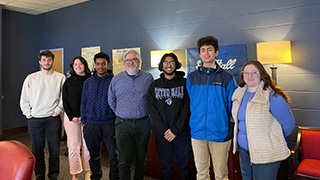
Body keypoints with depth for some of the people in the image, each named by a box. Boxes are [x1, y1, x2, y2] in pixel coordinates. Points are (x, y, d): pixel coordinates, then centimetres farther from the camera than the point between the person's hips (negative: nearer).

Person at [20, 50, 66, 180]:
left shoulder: (60, 77, 3)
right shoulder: (31, 78, 5)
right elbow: (24, 98, 9)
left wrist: (58, 110, -5)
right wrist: (28, 113, 2)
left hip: (53, 119, -1)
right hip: (34, 119, 1)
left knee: (55, 149, 4)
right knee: (37, 150, 10)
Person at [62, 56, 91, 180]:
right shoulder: (68, 82, 4)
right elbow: (65, 101, 3)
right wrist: (72, 117, -7)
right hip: (71, 117, 0)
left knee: (87, 144, 5)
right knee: (73, 145, 1)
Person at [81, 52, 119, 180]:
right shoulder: (88, 82, 10)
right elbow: (83, 102, 13)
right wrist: (83, 121, 7)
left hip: (110, 124, -3)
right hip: (91, 124, 3)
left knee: (114, 155, 1)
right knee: (94, 154, 14)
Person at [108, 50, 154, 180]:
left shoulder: (148, 78, 4)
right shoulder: (116, 79, 6)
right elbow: (111, 101, 15)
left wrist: (149, 115, 6)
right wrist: (120, 115, 10)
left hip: (143, 124, 0)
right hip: (123, 124, 0)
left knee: (141, 159, 13)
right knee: (124, 161, -1)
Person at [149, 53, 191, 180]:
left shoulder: (185, 83, 2)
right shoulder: (155, 85, 9)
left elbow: (187, 108, -6)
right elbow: (153, 110, 2)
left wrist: (175, 129, -13)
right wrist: (163, 130, -9)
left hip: (182, 133, -1)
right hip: (161, 134, 2)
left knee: (184, 166, 9)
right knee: (165, 166, 12)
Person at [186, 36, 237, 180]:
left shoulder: (227, 78, 0)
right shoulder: (191, 77, 6)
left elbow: (231, 106, 2)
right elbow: (189, 102, 9)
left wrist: (223, 123, -1)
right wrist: (196, 120, 4)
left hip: (220, 134, -2)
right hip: (197, 132, 2)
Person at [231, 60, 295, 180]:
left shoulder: (272, 96, -16)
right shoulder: (238, 93, 5)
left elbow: (289, 123, -9)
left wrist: (275, 139, 5)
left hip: (266, 153, -6)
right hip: (243, 149, 6)